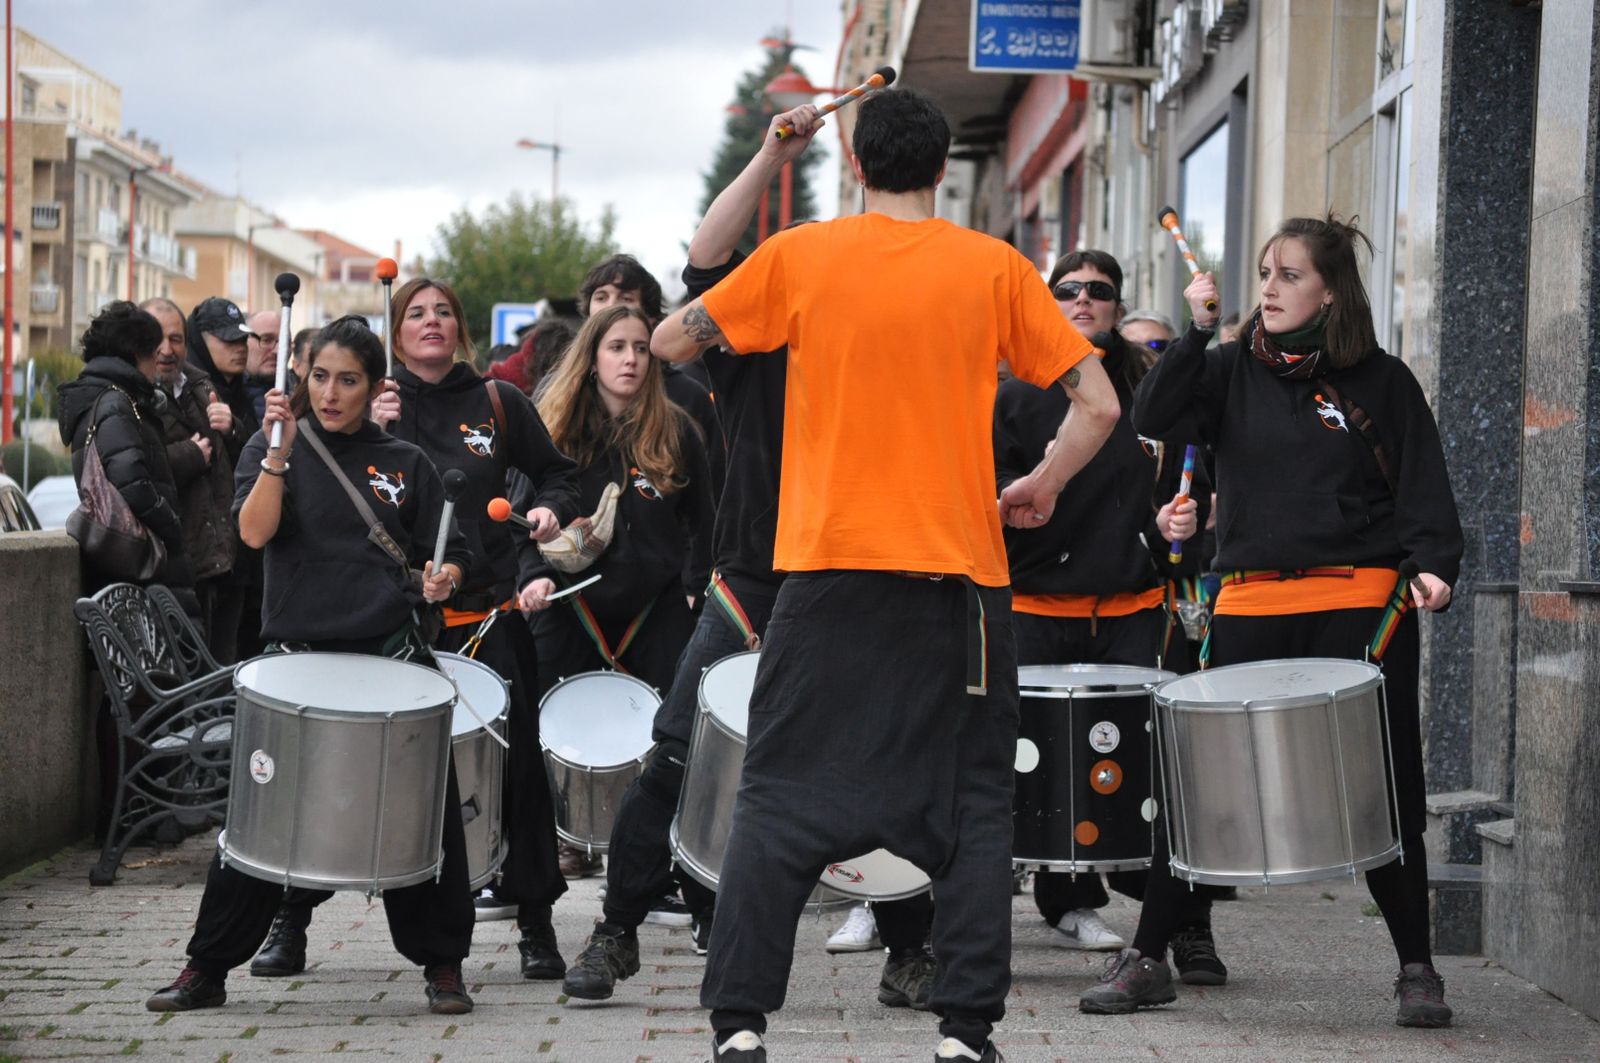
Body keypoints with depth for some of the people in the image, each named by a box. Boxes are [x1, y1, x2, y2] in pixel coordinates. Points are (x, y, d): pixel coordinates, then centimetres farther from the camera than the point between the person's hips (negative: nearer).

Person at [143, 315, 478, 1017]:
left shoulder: (405, 464, 9)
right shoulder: (273, 450, 5)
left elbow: (448, 556, 11)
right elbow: (254, 531, -11)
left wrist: (441, 578, -11)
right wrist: (280, 449, -20)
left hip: (390, 655, 1)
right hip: (298, 655, -1)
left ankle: (442, 964, 14)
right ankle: (207, 970, 9)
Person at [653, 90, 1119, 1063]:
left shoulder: (798, 257, 2)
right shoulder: (996, 268, 2)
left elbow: (671, 342, 12)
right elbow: (1100, 405, -1)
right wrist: (1041, 489, 15)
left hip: (828, 566, 0)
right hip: (961, 575, 0)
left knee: (779, 799, 6)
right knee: (973, 805, 9)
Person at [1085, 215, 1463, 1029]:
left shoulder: (1382, 382, 4)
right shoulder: (1233, 371, 9)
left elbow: (1423, 486, 1)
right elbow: (1156, 419, -5)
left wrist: (1432, 563, -15)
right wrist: (1194, 332, -11)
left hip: (1356, 608, -2)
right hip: (1248, 606, 2)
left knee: (1381, 791, 2)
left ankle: (1416, 970, 13)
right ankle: (1148, 959, 10)